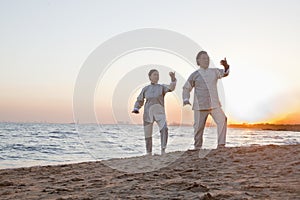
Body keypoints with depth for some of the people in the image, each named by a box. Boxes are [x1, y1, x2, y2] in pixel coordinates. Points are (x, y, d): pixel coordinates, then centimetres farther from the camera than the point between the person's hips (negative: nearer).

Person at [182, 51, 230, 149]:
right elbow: (186, 88, 9)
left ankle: (221, 144, -15)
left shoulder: (214, 72, 12)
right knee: (199, 126, 1)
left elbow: (224, 73, -5)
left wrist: (226, 66, -27)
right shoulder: (195, 75, 5)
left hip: (214, 104, 2)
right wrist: (186, 99, -7)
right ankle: (197, 147, 17)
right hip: (200, 106, -2)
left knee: (222, 120, -18)